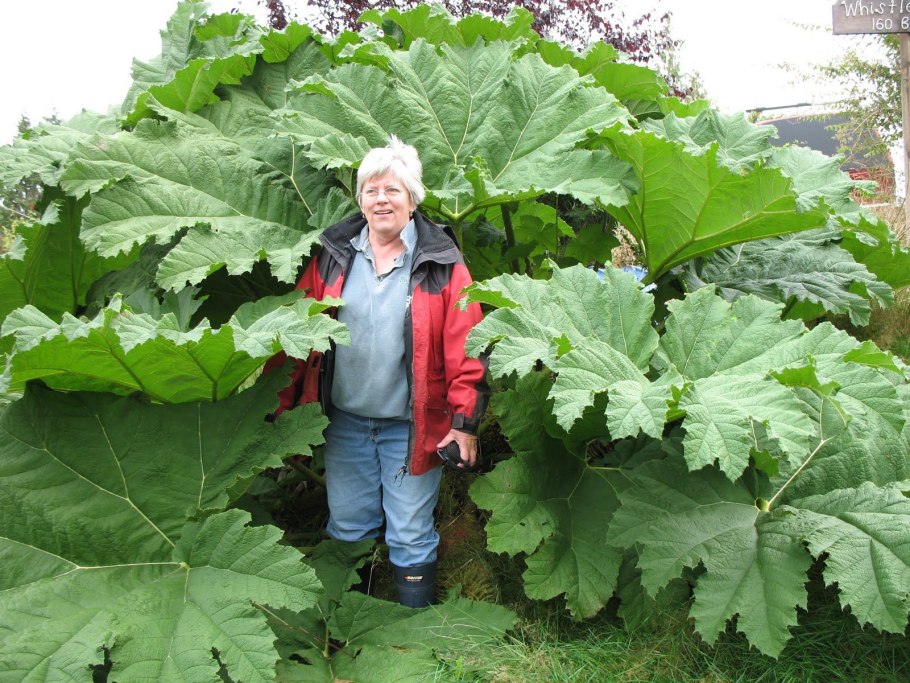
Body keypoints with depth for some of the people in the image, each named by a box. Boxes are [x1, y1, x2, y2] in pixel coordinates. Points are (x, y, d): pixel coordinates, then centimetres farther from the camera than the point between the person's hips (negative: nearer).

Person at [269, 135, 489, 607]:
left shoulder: (441, 263, -5)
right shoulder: (332, 256, 4)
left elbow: (464, 349, -8)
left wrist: (465, 420, -12)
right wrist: (283, 406, 4)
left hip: (410, 425, -3)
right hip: (345, 418, 3)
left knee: (411, 536, 7)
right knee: (347, 527, 16)